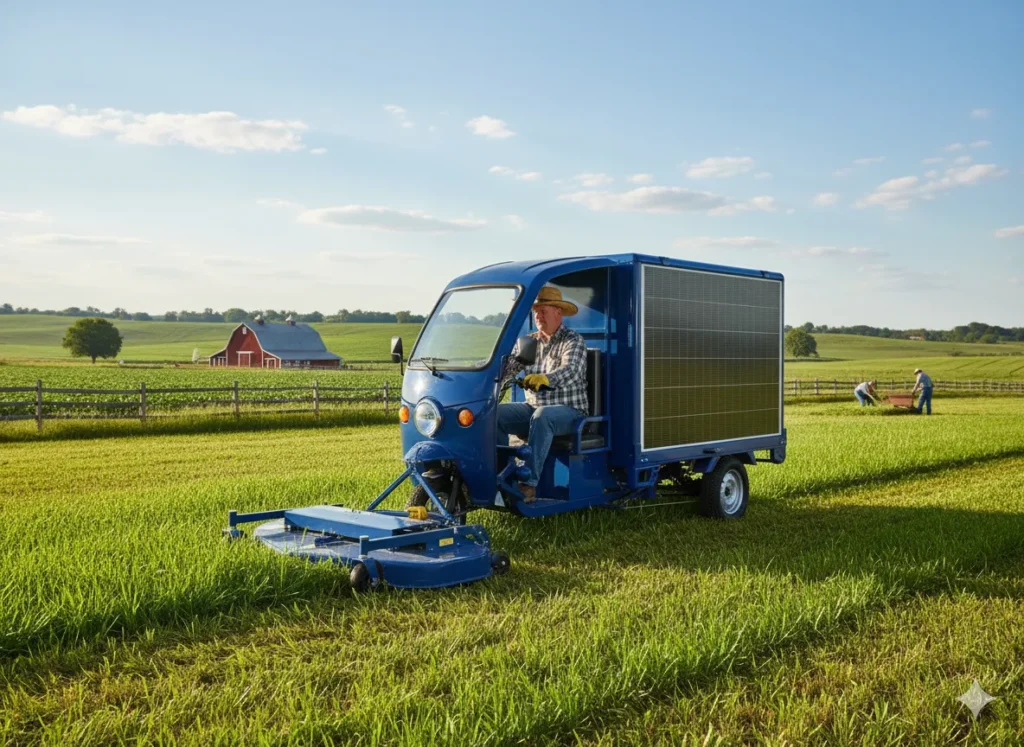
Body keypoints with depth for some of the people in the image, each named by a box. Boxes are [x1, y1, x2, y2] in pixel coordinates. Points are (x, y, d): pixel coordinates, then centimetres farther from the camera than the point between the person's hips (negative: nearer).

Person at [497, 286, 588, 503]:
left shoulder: (573, 341, -5)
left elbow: (570, 371, -25)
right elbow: (507, 365, 2)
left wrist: (545, 379, -46)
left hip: (568, 410, -6)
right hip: (533, 406, 6)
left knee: (541, 417, -39)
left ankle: (529, 484, -40)